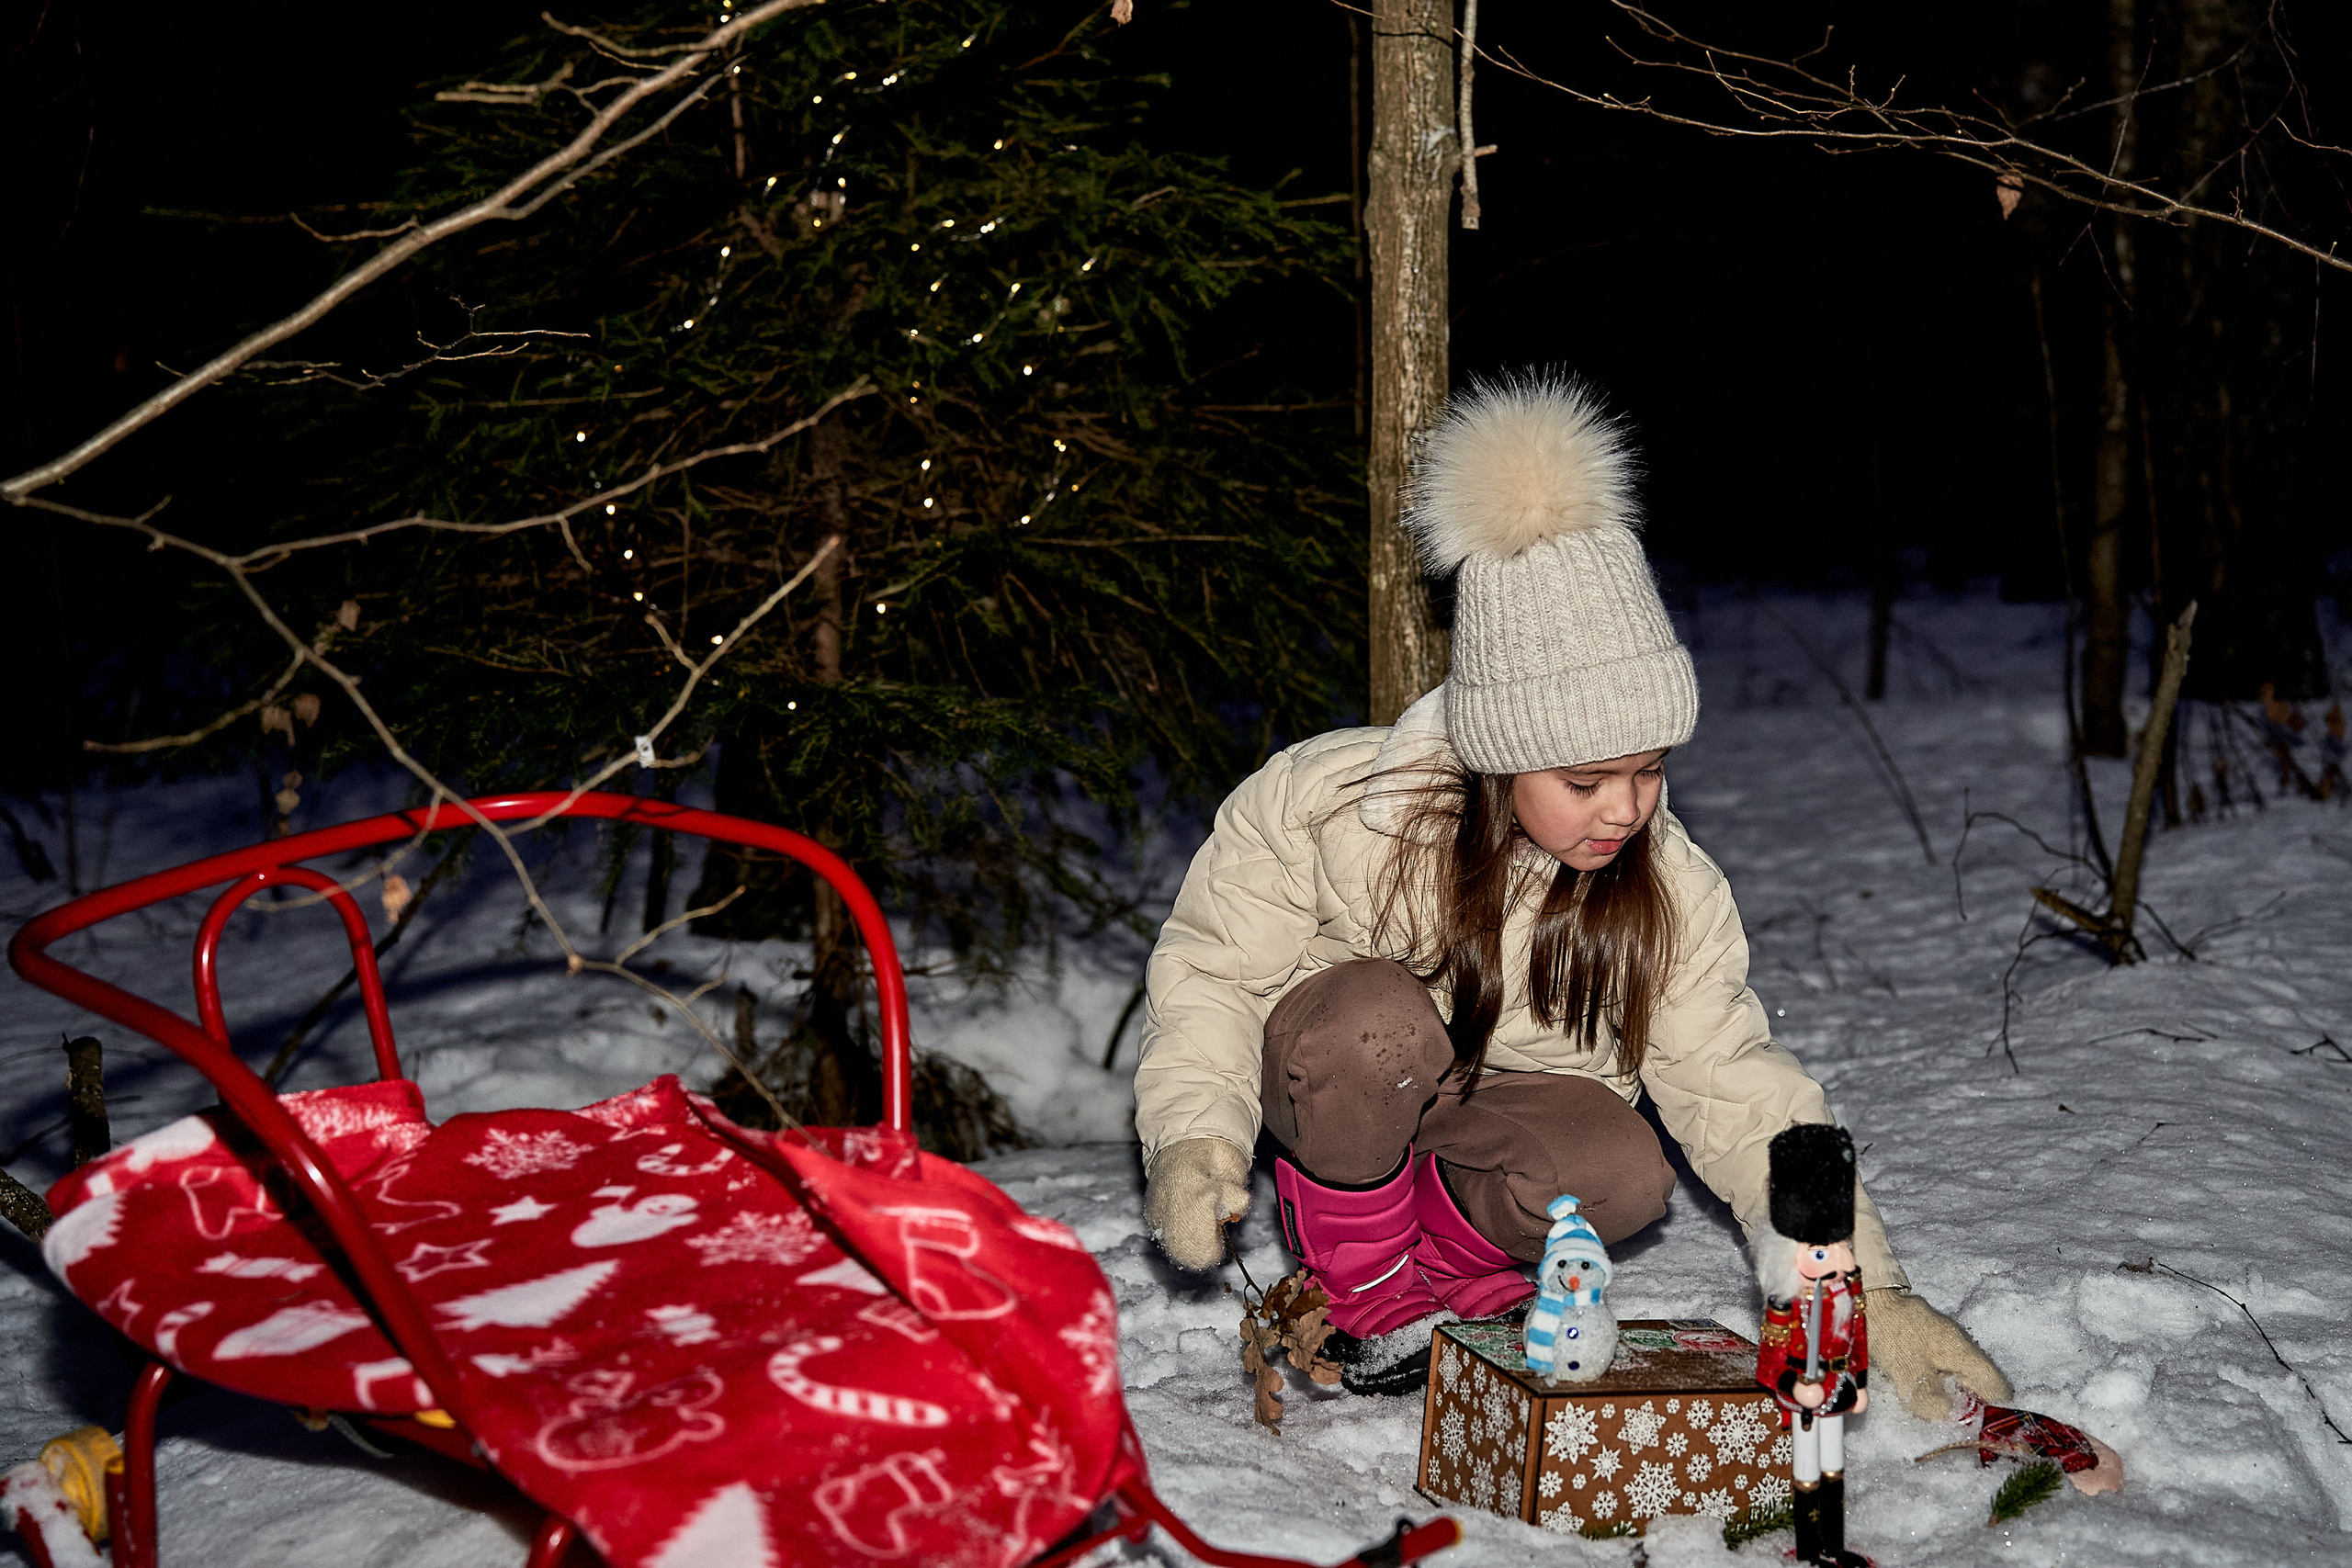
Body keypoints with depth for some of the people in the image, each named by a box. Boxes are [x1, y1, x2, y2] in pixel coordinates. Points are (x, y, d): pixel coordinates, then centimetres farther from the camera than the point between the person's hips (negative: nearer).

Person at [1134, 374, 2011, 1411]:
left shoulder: (1672, 889, -15)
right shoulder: (1327, 803, -24)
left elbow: (1735, 1090, -13)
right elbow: (1214, 966, -13)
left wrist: (1868, 1292, -20)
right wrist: (1193, 1134, -29)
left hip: (1494, 1105, 2)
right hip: (1323, 1082, -2)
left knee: (1625, 1174, -30)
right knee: (1375, 1018, -37)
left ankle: (1449, 1261, 3)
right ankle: (1364, 1294, -9)